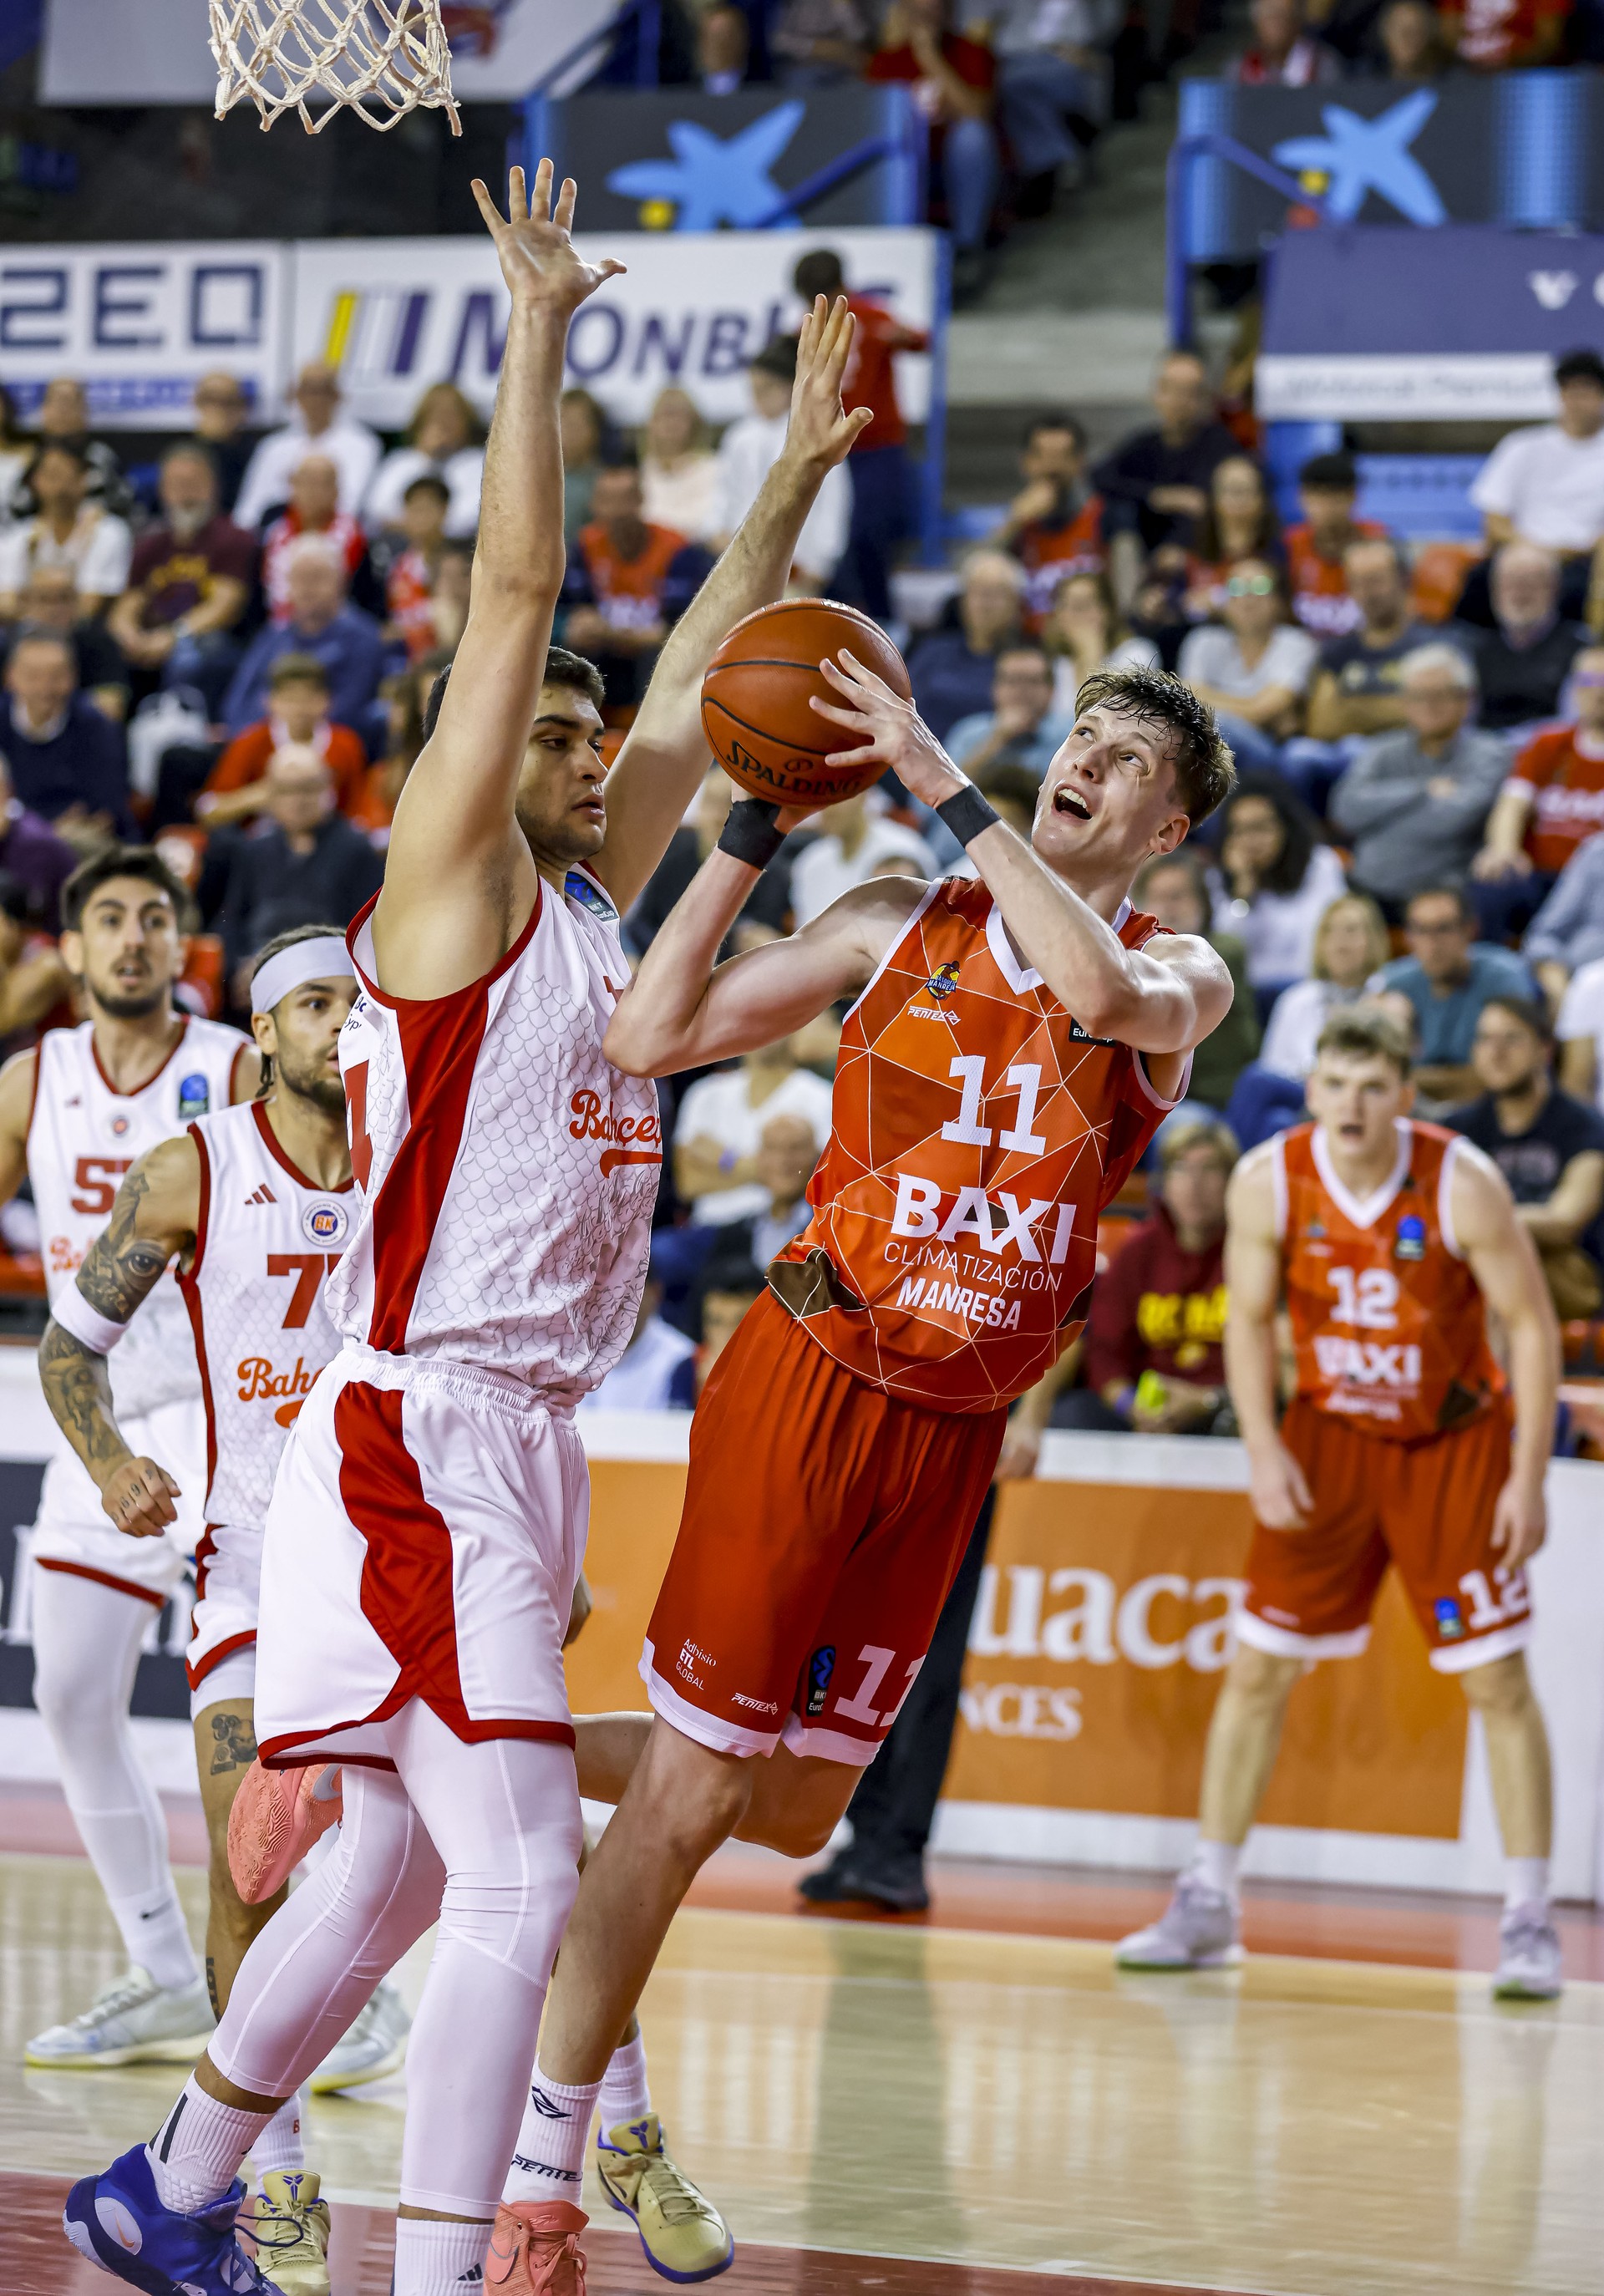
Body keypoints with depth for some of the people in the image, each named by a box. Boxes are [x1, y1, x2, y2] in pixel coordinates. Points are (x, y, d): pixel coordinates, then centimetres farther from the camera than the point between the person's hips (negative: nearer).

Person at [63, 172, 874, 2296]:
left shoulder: (590, 908, 16)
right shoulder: (453, 892, -5)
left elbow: (697, 680, 25)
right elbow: (513, 596, -12)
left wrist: (797, 474, 24)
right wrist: (538, 334, -11)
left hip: (522, 1443, 9)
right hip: (417, 1435, -9)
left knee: (399, 1871, 18)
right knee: (522, 1887, -17)